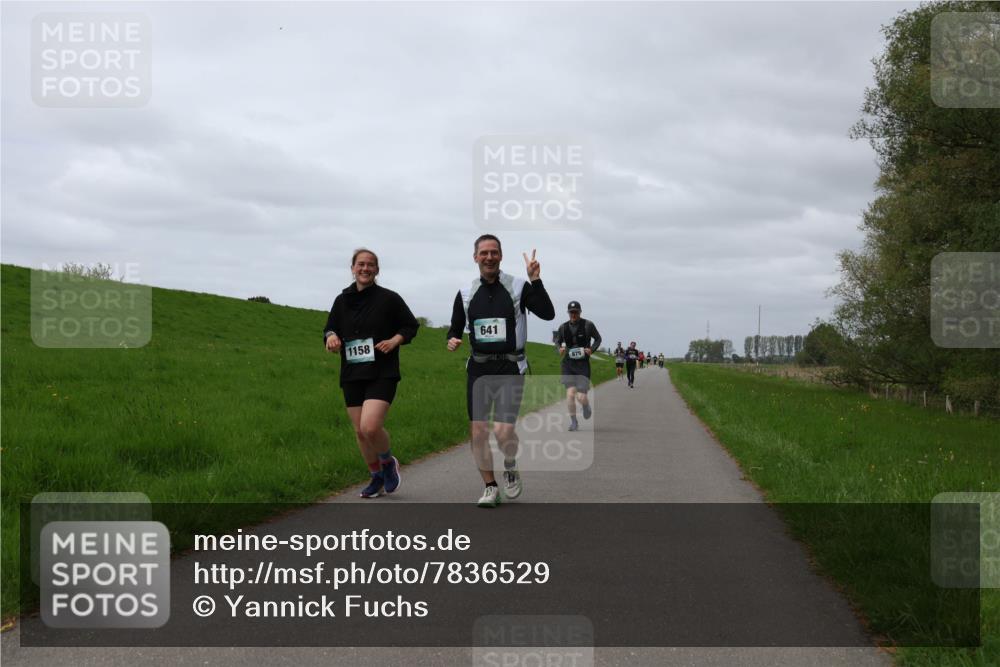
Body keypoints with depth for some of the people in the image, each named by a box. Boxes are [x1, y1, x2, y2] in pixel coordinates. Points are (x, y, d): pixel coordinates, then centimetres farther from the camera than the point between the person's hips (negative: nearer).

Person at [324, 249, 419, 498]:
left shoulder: (389, 298, -1)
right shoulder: (342, 300, 9)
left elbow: (411, 325, 7)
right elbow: (330, 329, 18)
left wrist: (395, 340, -11)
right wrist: (331, 337, -5)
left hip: (382, 374, -5)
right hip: (352, 375, 5)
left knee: (371, 427, -21)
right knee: (360, 432, 8)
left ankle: (388, 462, 10)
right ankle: (377, 478, 28)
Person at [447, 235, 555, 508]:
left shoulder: (518, 287, -2)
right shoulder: (466, 293, 7)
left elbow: (547, 313, -13)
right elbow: (456, 328, 16)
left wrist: (535, 281, -22)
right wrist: (452, 340, -6)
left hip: (510, 368, -3)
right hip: (479, 368, 3)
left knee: (503, 431, -15)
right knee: (477, 432, -2)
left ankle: (510, 467, 18)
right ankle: (490, 487, 15)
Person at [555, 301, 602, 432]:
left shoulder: (588, 325, -2)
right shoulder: (563, 327, 6)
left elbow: (598, 339, 10)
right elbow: (559, 342, 20)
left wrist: (592, 349, -9)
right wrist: (560, 349, -3)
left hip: (583, 364, -2)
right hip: (568, 364, 2)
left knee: (581, 397, -6)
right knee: (570, 393, -15)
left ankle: (586, 405, 33)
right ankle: (573, 422, 1)